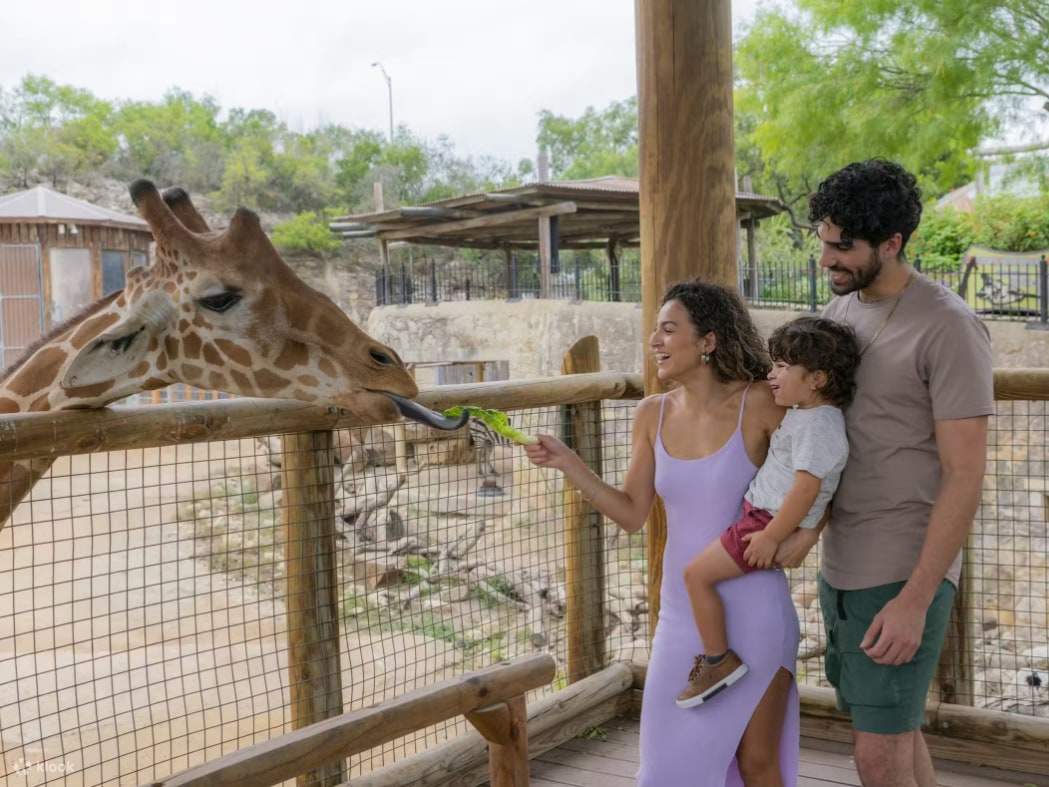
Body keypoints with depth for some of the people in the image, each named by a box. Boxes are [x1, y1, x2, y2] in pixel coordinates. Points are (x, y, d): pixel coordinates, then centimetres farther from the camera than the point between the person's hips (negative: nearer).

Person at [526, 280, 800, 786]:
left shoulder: (759, 404, -14)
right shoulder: (653, 414, 0)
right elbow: (632, 515, 1)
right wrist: (566, 463, -8)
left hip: (753, 611, -4)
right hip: (683, 612, 4)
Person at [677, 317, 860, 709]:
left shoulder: (817, 425, -22)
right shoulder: (806, 413, 12)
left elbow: (806, 487, -29)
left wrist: (772, 536, -26)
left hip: (771, 521, -11)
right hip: (762, 514, 11)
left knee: (697, 574, -12)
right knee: (699, 570, 24)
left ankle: (719, 661, -1)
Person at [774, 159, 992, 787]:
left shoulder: (948, 328, -15)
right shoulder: (841, 312, 8)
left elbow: (965, 477, -17)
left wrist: (914, 601, -19)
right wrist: (805, 522, -9)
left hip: (905, 572, -7)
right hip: (843, 564, 7)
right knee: (894, 730, 19)